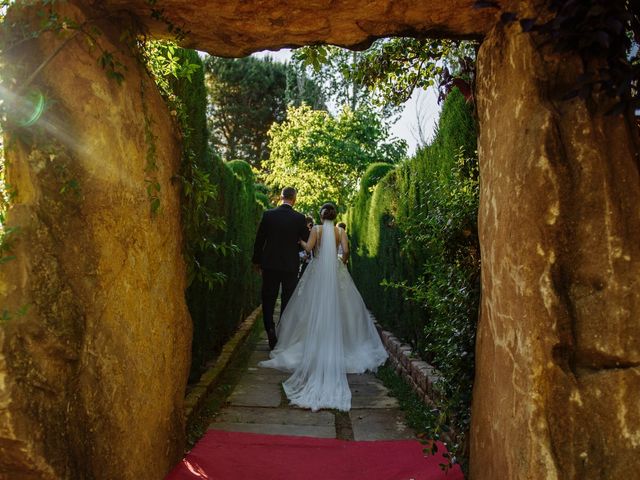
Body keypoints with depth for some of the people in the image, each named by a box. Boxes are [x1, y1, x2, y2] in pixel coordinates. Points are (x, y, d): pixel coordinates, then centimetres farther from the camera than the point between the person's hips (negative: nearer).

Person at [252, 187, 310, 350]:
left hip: (270, 264, 0)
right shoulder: (300, 218, -7)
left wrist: (257, 261, 10)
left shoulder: (268, 215, -5)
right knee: (288, 302, 10)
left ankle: (270, 330, 1)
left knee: (268, 300, 11)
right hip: (291, 265, 0)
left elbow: (259, 240, -1)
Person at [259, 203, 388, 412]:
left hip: (317, 271, -1)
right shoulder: (340, 231, 3)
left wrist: (300, 241, 9)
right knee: (337, 308, 8)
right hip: (336, 271, 1)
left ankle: (313, 345, 7)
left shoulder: (316, 229, -1)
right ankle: (336, 345, 8)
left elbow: (308, 247, -12)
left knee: (315, 309, 5)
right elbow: (346, 250, -8)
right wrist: (343, 261, 12)